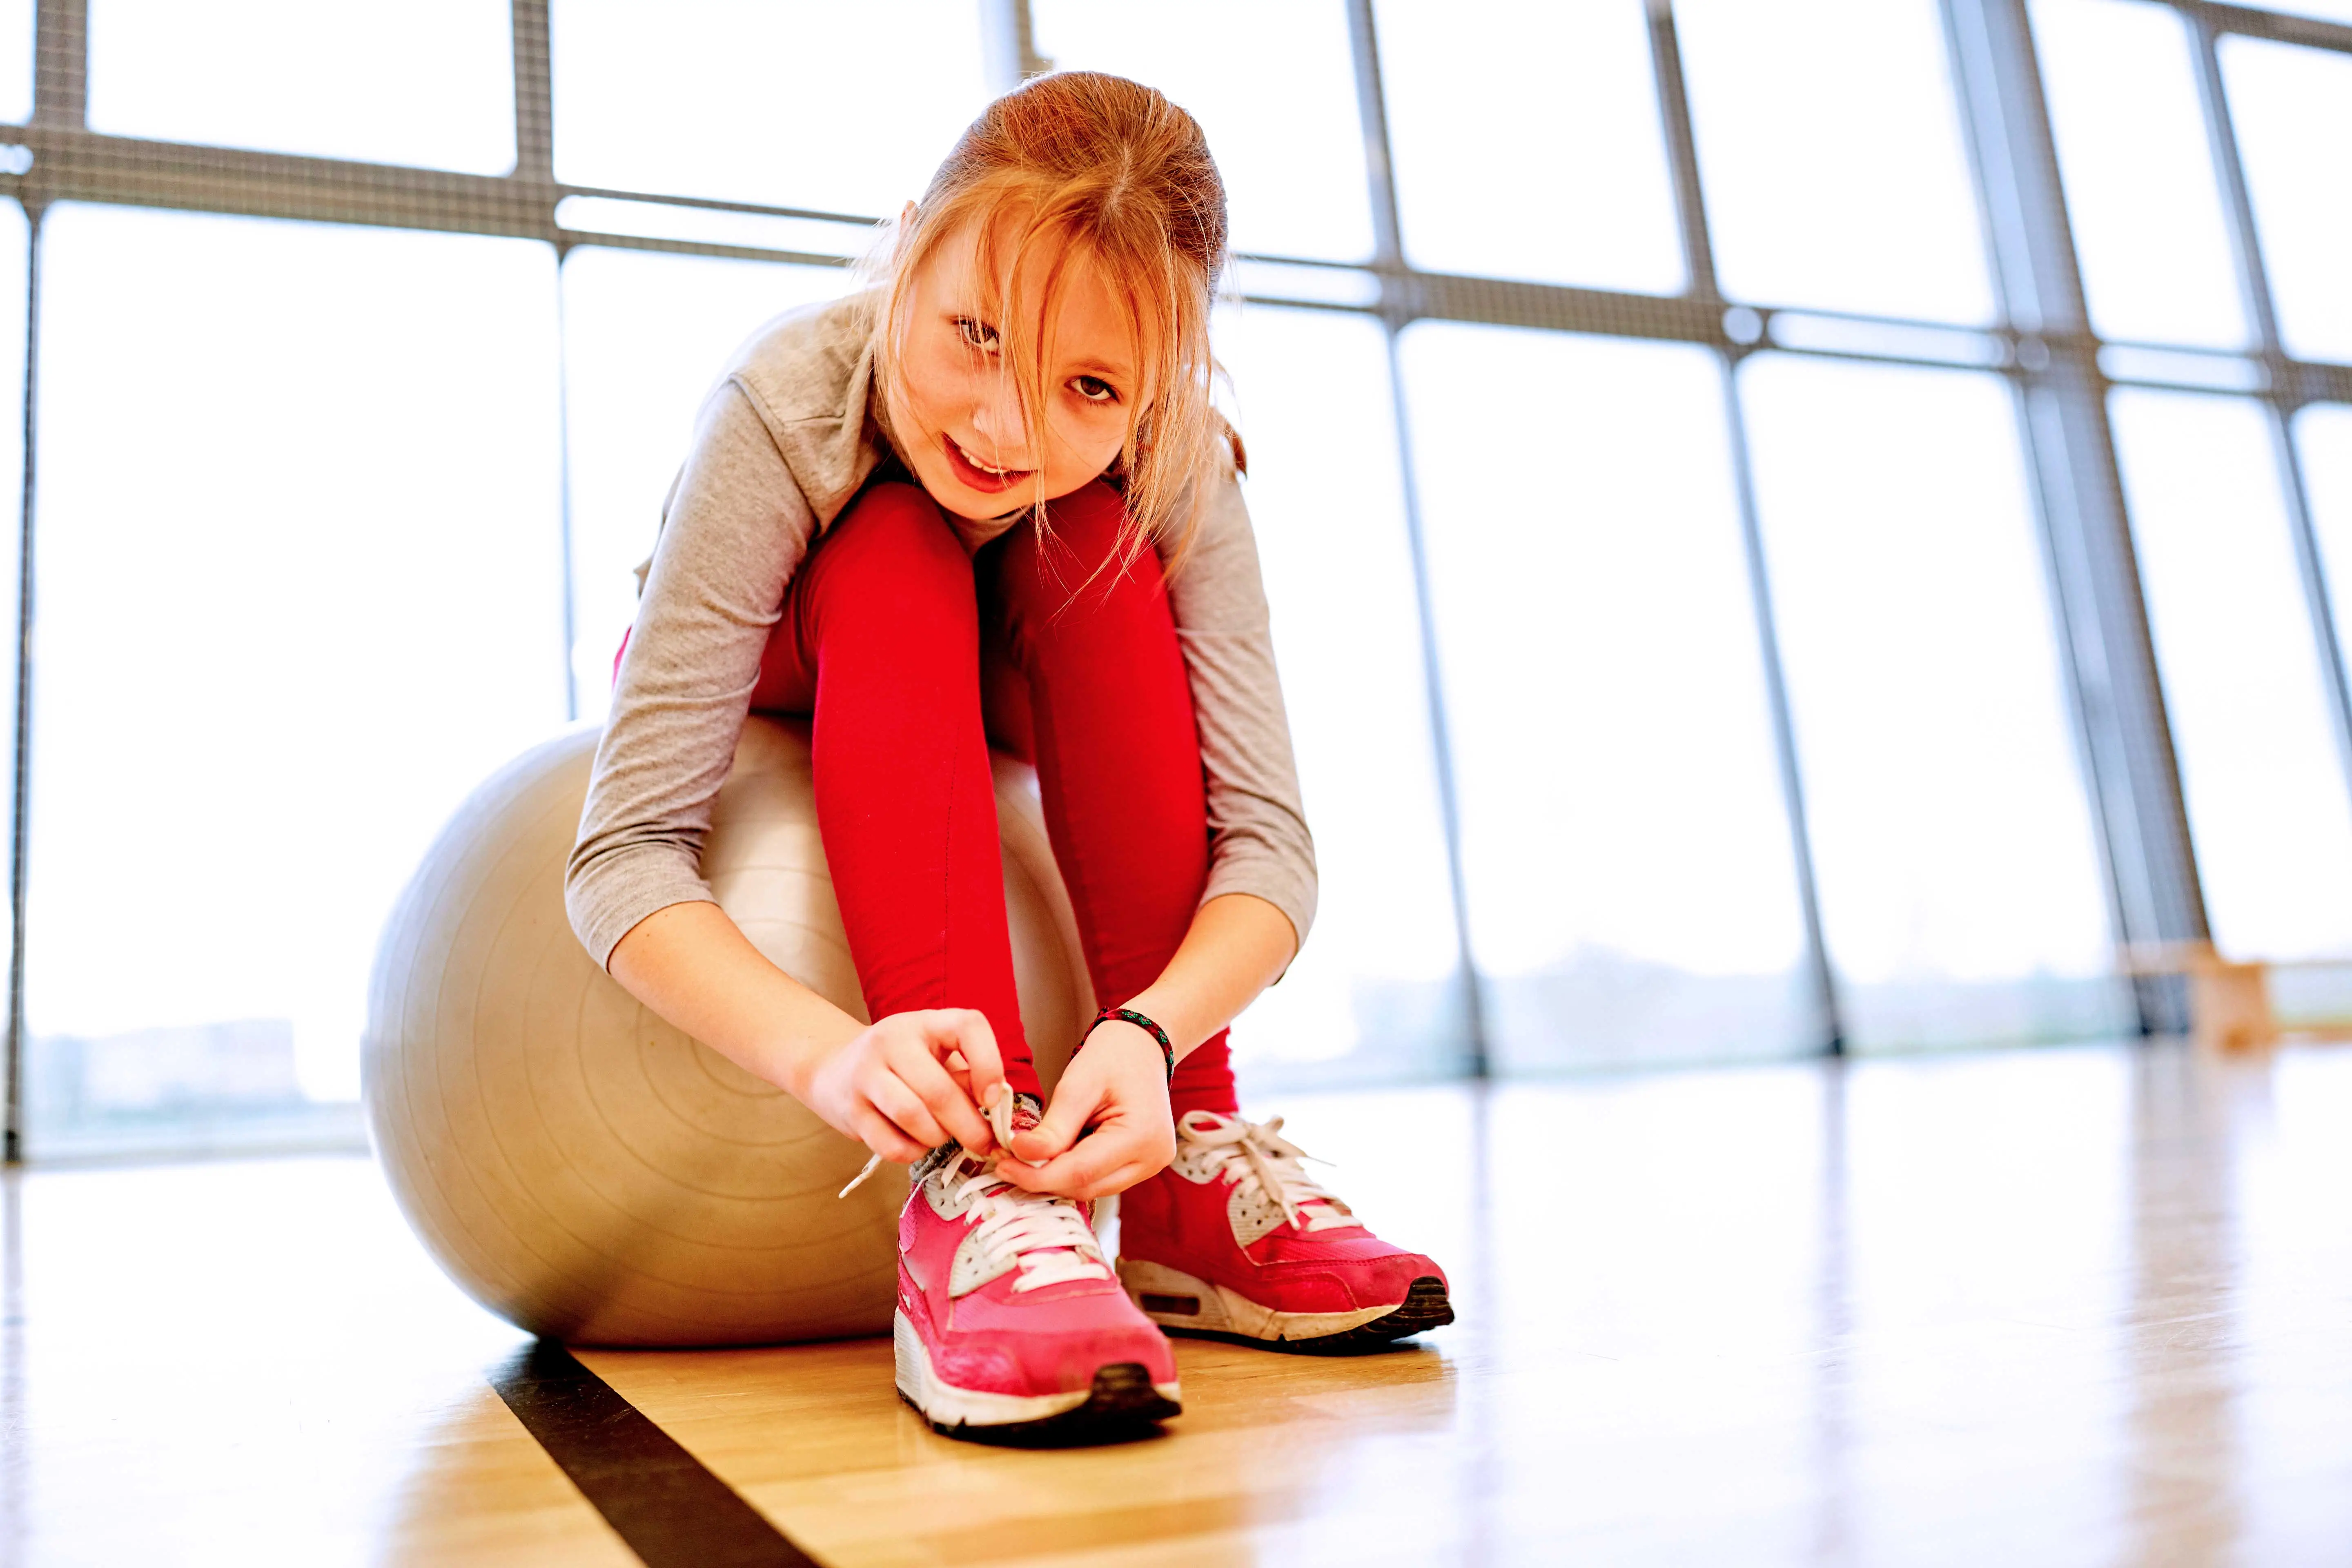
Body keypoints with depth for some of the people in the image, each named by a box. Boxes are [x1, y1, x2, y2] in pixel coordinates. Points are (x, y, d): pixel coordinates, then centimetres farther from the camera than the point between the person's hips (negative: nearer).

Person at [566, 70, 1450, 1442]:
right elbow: (627, 851, -40)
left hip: (986, 712, 2)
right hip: (760, 682, -2)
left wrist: (1146, 1032, -53)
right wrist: (825, 1049, -58)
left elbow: (1269, 838, -34)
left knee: (1095, 550, -31)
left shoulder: (1171, 464, -29)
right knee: (895, 557, -35)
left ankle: (1186, 1177, -30)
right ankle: (973, 1188, -43)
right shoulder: (788, 410, -36)